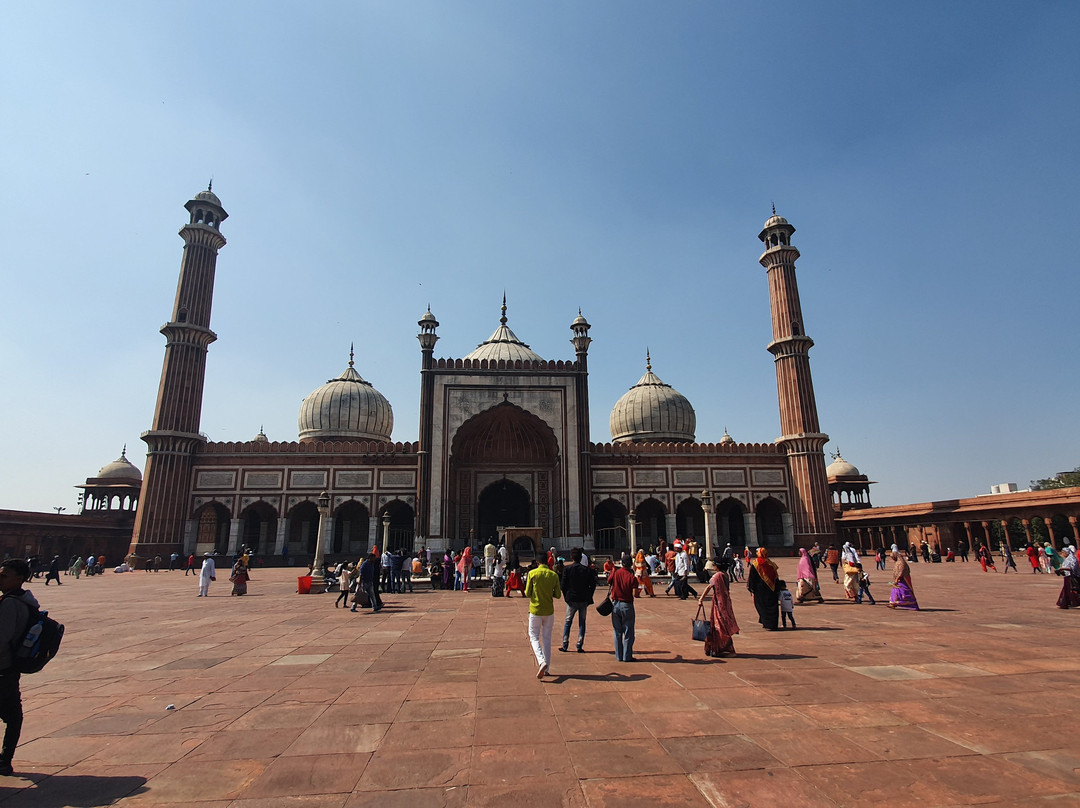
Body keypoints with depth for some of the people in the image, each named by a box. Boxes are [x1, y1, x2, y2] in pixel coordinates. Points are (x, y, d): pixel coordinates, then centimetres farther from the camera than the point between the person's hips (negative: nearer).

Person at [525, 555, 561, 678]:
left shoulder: (532, 574, -9)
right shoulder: (554, 575, -2)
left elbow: (527, 594, -6)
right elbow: (558, 595, 2)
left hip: (535, 610, -2)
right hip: (549, 611, 3)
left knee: (534, 637, 8)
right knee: (547, 638, 13)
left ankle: (542, 662, -14)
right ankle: (546, 669, 15)